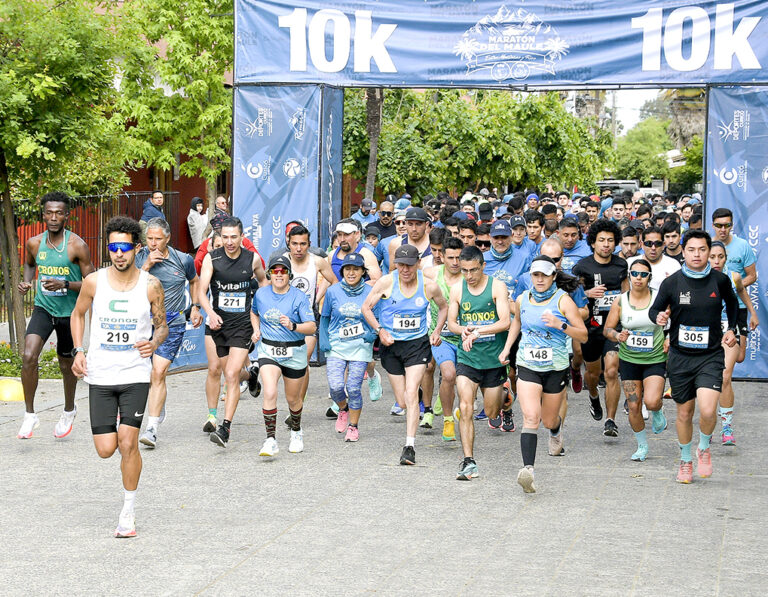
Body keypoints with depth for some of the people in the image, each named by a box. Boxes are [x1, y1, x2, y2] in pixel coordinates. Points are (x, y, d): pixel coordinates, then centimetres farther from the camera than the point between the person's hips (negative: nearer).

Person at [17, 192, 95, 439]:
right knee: (28, 356, -19)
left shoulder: (77, 246, -14)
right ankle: (30, 415, -6)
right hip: (43, 308, 2)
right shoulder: (34, 243, -3)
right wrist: (27, 281, 1)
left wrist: (64, 284, -26)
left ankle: (69, 410, 41)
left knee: (66, 364, 14)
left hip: (70, 312, -2)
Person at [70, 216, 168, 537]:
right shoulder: (94, 281, -3)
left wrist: (155, 342, -15)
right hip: (100, 376, 1)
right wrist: (78, 351, 2)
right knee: (106, 449, -1)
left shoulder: (150, 285, -4)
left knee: (127, 444, -11)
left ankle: (128, 512, 6)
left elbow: (162, 325, 8)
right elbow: (78, 314, 15)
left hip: (135, 375, -1)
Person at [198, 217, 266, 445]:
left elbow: (263, 281, 20)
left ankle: (225, 428, -11)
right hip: (216, 322, 1)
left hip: (242, 324, -1)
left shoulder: (253, 259, -2)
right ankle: (212, 416, 30)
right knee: (214, 370, 7)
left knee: (231, 374, -11)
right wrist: (210, 312, -29)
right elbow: (201, 292, -12)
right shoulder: (212, 258, -5)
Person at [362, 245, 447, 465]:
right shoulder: (386, 282, -10)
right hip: (391, 346, 1)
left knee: (411, 393, -18)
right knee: (402, 401, 7)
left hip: (418, 344, -1)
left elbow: (443, 307, 14)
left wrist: (437, 331, 2)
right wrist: (380, 330, -11)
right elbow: (366, 307, 1)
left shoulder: (429, 286, -7)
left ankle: (410, 445, -17)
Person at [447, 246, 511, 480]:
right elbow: (451, 322, 10)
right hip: (467, 357, 1)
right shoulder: (457, 289, 3)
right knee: (465, 408, -15)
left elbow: (505, 322, -14)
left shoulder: (497, 286, -6)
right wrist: (462, 330, -11)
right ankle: (468, 461, -13)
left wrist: (476, 332, -20)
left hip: (494, 357, -1)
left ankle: (503, 393, 46)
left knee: (491, 413, 10)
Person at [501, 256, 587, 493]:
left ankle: (556, 430, 52)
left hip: (556, 368, -1)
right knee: (531, 417, -18)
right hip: (527, 367, 1)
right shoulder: (522, 299, 3)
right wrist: (507, 348, 18)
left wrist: (561, 325, -25)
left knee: (549, 420, 13)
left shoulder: (563, 300, -8)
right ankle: (528, 468, -27)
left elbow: (583, 335, -9)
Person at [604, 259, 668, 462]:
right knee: (634, 407, 2)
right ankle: (642, 445, 24)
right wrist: (617, 336, -17)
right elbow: (607, 329, 4)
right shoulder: (620, 301, -3)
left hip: (655, 359, -2)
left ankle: (658, 412, 18)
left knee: (651, 402, -20)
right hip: (629, 360, 2)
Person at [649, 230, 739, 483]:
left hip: (711, 356, -1)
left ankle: (704, 448, 12)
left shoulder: (720, 280, -2)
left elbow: (732, 303, 18)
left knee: (707, 410, -18)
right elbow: (654, 310, 2)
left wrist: (732, 329, 8)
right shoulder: (672, 282, -5)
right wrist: (659, 317, -20)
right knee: (684, 412, 10)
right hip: (680, 357, 1)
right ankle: (686, 460, 33)